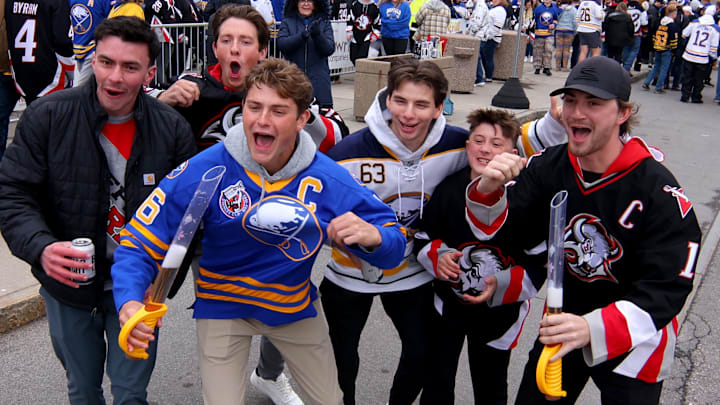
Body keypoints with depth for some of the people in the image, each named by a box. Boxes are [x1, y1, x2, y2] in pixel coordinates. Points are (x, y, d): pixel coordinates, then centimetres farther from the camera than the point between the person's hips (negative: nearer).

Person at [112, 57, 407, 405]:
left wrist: (372, 236, -39)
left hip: (296, 305, 3)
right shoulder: (205, 170, -24)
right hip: (223, 306, -2)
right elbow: (139, 244, -22)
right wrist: (130, 303, -41)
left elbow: (393, 245, -15)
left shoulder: (327, 178, -19)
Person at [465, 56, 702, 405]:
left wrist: (593, 329, -43)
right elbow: (495, 231, -9)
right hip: (563, 325, 5)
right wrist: (488, 191, -31)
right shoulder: (548, 167, -10)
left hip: (635, 341, -4)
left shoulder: (660, 193, -25)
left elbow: (665, 290, -28)